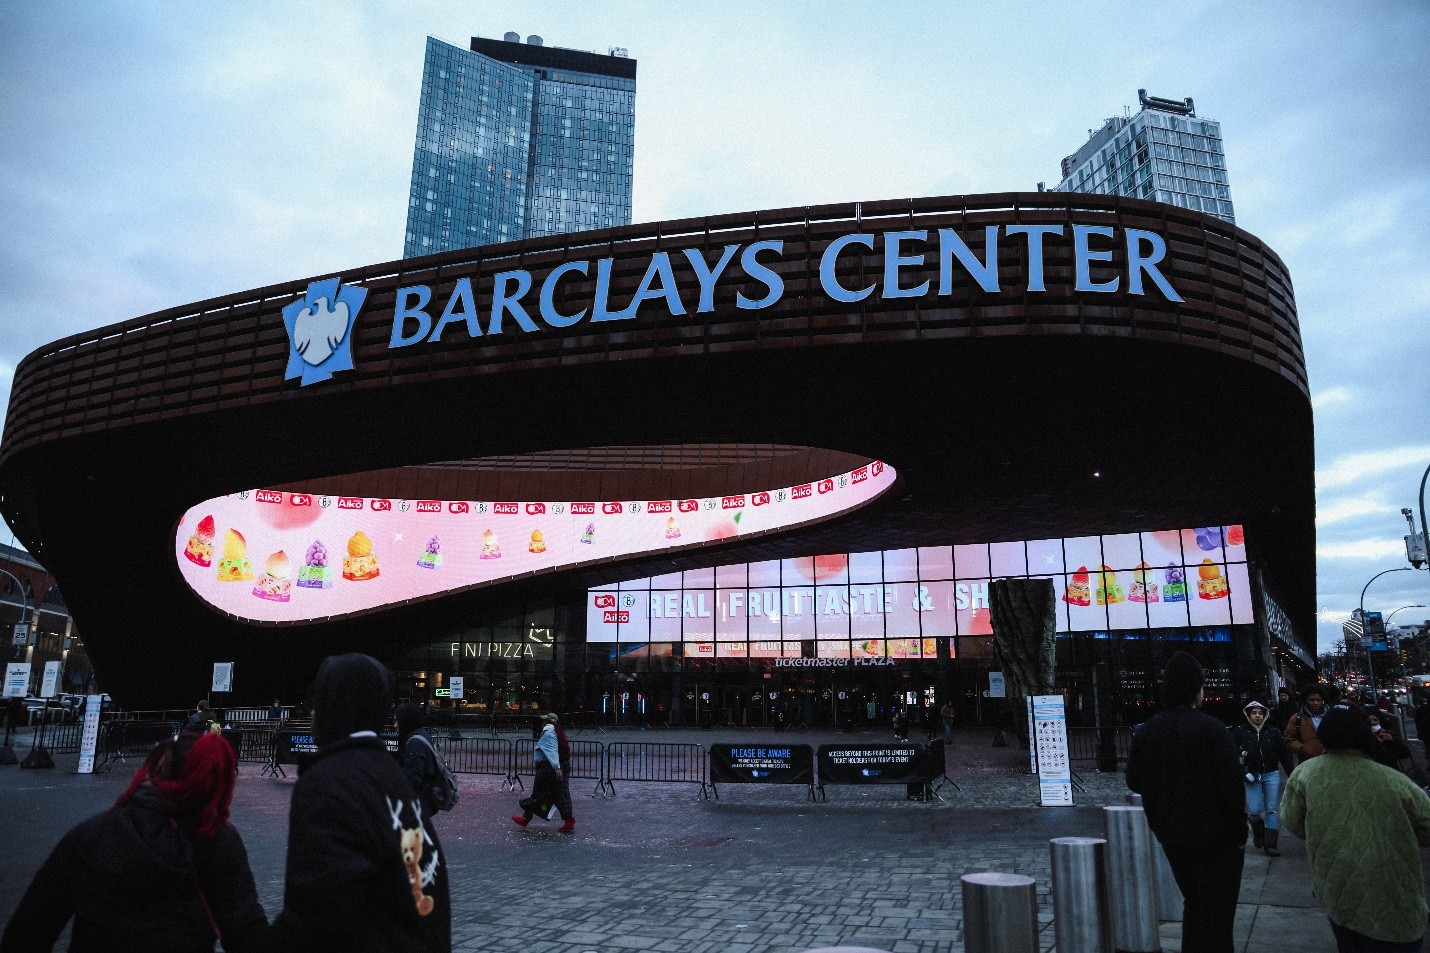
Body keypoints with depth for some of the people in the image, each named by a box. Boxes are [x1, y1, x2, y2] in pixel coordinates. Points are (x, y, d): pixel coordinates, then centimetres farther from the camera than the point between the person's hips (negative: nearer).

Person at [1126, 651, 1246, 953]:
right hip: (1215, 837, -5)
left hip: (1171, 835, 5)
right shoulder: (1213, 730, -17)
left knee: (1192, 903, 23)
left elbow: (1134, 780, 1)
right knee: (1217, 913, 6)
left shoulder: (1147, 732, -2)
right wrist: (1239, 832, -8)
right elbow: (1232, 786, -19)